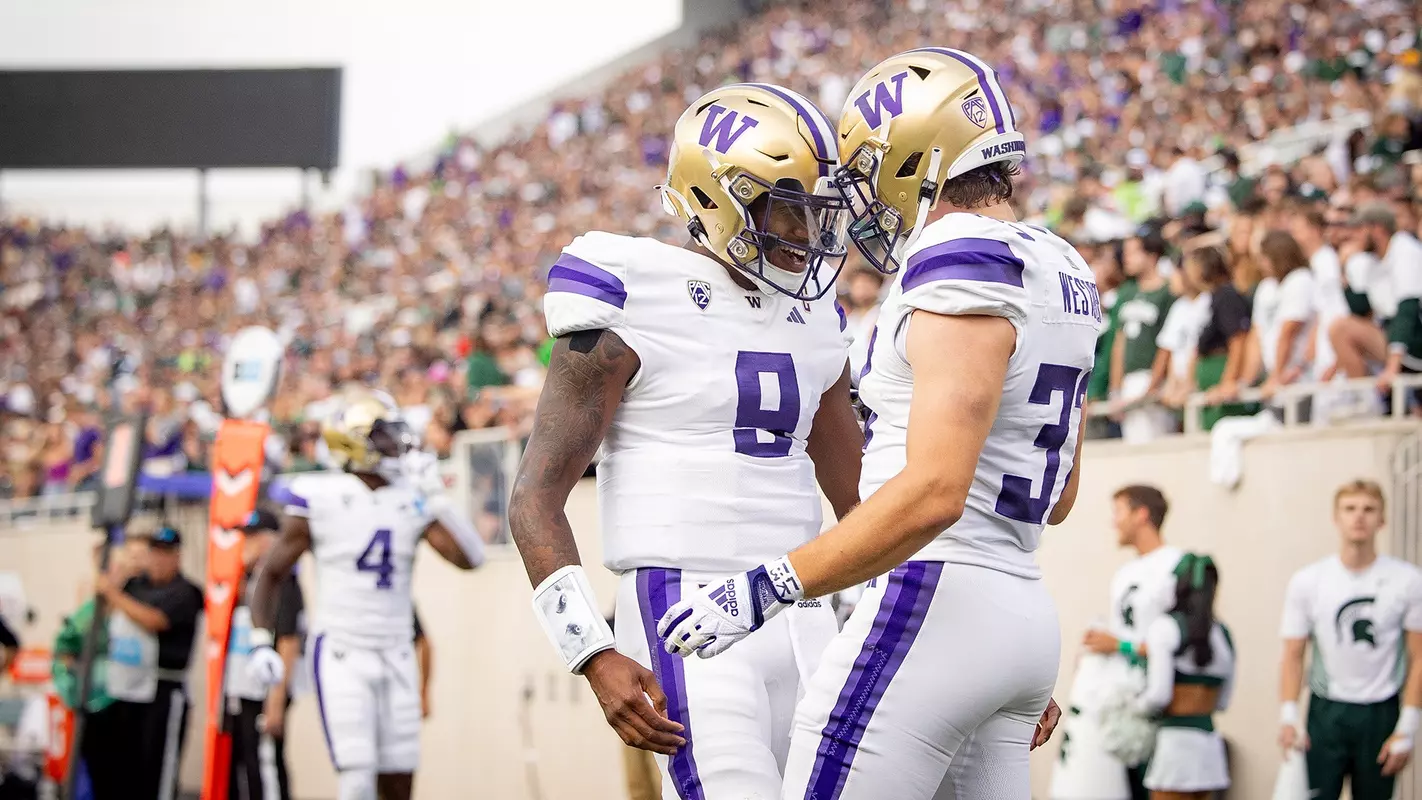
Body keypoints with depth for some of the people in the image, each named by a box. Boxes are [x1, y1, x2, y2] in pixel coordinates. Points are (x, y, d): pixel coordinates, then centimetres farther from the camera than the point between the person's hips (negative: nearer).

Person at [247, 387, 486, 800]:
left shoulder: (413, 500, 4)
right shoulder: (320, 500, -6)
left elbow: (470, 557, -5)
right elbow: (271, 573, 3)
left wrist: (436, 497, -10)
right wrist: (261, 642, -5)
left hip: (396, 656, 4)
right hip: (341, 655, -4)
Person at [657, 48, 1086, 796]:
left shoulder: (963, 268, -14)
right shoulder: (1059, 274, 15)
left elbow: (932, 494, -23)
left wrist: (766, 588, -20)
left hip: (933, 601, -10)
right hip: (1021, 614, 10)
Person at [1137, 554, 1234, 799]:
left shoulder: (1166, 627, -8)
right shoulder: (1222, 634, 11)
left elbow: (1158, 695, -13)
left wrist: (1138, 707, 6)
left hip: (1175, 737, -7)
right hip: (1210, 742, 7)